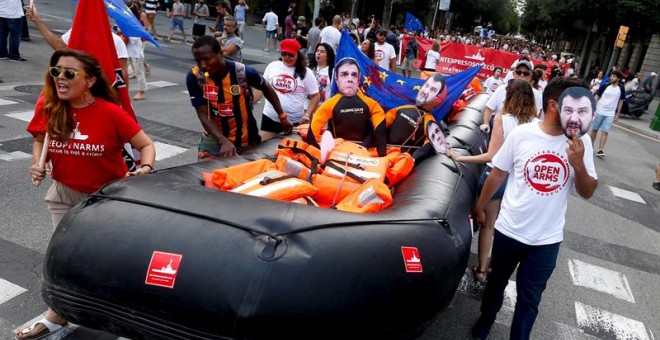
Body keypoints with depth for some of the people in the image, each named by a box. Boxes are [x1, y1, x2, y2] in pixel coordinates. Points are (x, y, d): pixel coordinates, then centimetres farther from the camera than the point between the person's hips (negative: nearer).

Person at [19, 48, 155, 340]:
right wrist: (39, 164, -11)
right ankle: (58, 314, 32)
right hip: (65, 194, 3)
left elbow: (146, 144, -16)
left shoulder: (111, 113, -23)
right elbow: (40, 140, 8)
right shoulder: (50, 110, -10)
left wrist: (146, 169, -35)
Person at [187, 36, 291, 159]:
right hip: (214, 139, 1)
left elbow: (266, 89, 0)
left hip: (245, 140, -1)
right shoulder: (194, 77, -17)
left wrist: (282, 117, 4)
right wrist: (224, 141, -31)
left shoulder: (243, 72, -20)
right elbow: (203, 115, -16)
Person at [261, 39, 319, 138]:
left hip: (295, 121, -2)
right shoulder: (272, 66, 2)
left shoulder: (306, 72, -6)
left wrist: (307, 114, -11)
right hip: (270, 117, 2)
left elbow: (315, 96, -1)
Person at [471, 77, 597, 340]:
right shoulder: (521, 134, -12)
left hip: (547, 239, 0)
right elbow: (498, 173, -1)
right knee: (497, 281, 23)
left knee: (529, 299, 13)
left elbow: (588, 193, -5)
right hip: (509, 230, 0)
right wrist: (480, 207, 6)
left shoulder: (581, 142, -8)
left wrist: (579, 164, -23)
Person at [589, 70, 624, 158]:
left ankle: (600, 150, -6)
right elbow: (597, 96, 1)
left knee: (605, 132, -5)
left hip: (610, 114, 0)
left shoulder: (621, 88, -1)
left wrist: (617, 114, 6)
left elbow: (621, 101, 7)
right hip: (599, 111, 0)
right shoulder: (605, 86, -4)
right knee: (594, 129, 9)